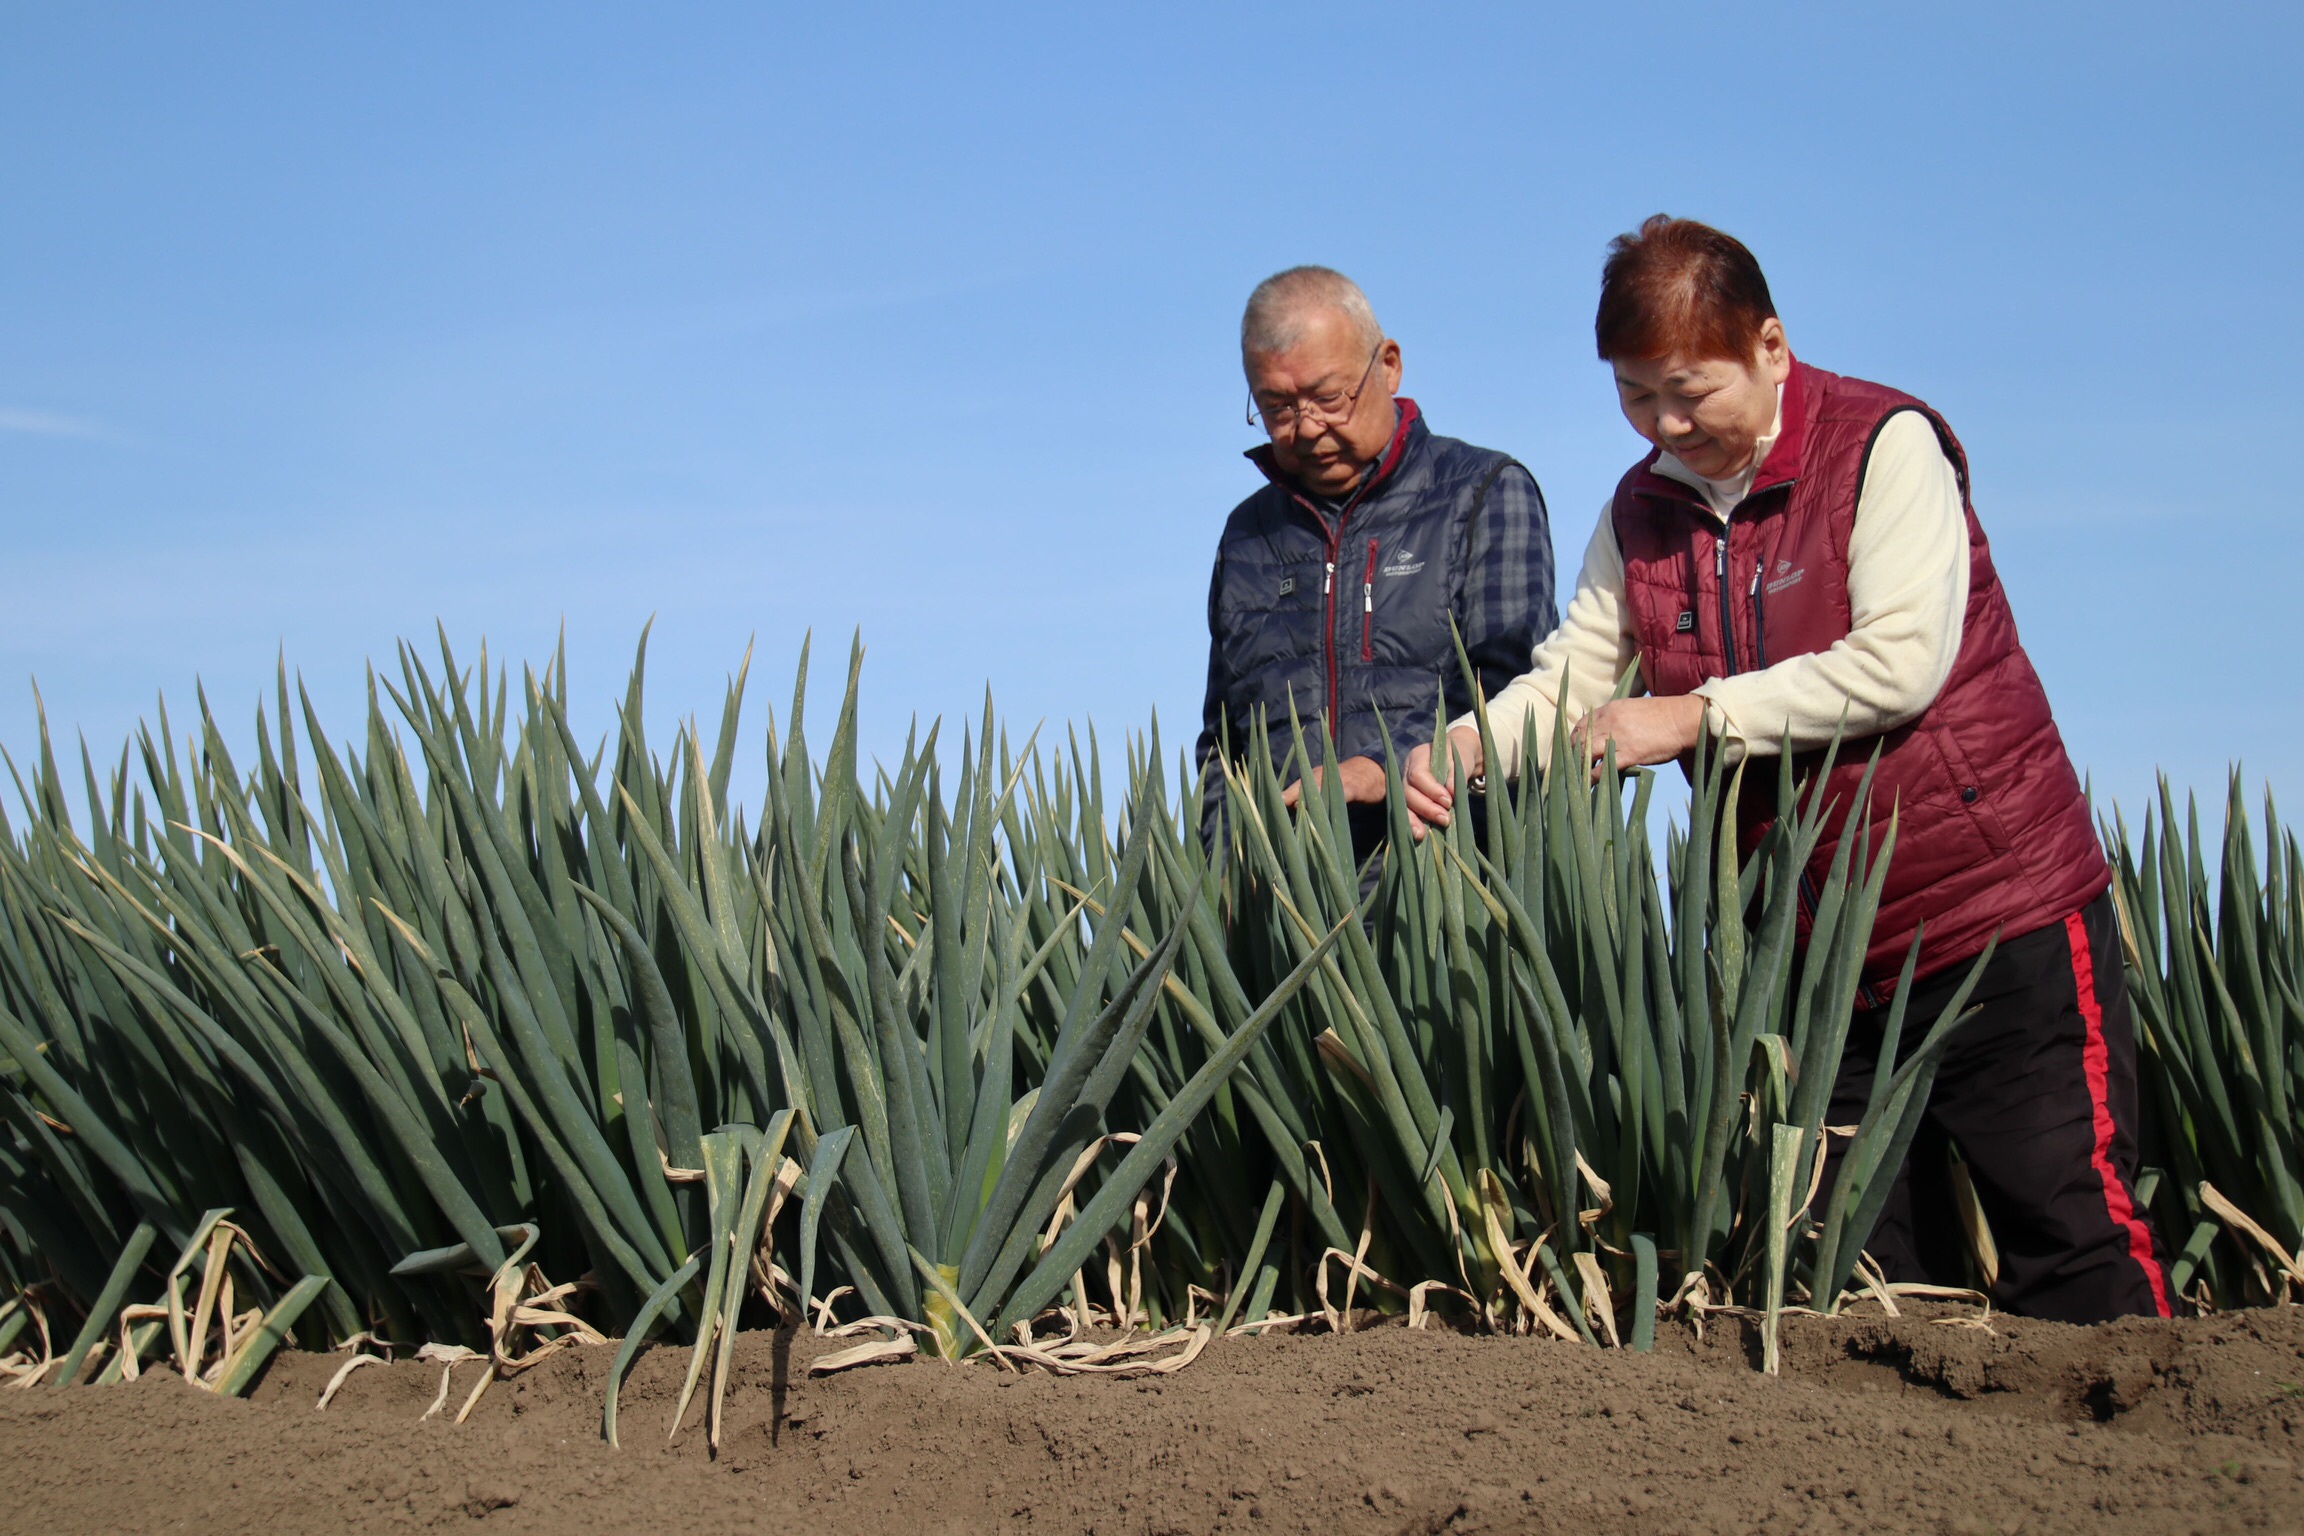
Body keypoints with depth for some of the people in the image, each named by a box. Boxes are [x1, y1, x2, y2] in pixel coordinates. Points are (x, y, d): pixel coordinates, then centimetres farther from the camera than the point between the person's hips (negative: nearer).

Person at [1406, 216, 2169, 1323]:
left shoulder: (1885, 445, -11)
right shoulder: (1641, 509, 8)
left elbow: (1899, 662, -21)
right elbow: (1574, 681, 1)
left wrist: (1693, 715, -21)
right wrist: (1459, 750, -19)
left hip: (1996, 909, -6)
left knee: (2064, 1214, -4)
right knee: (1864, 1245, 9)